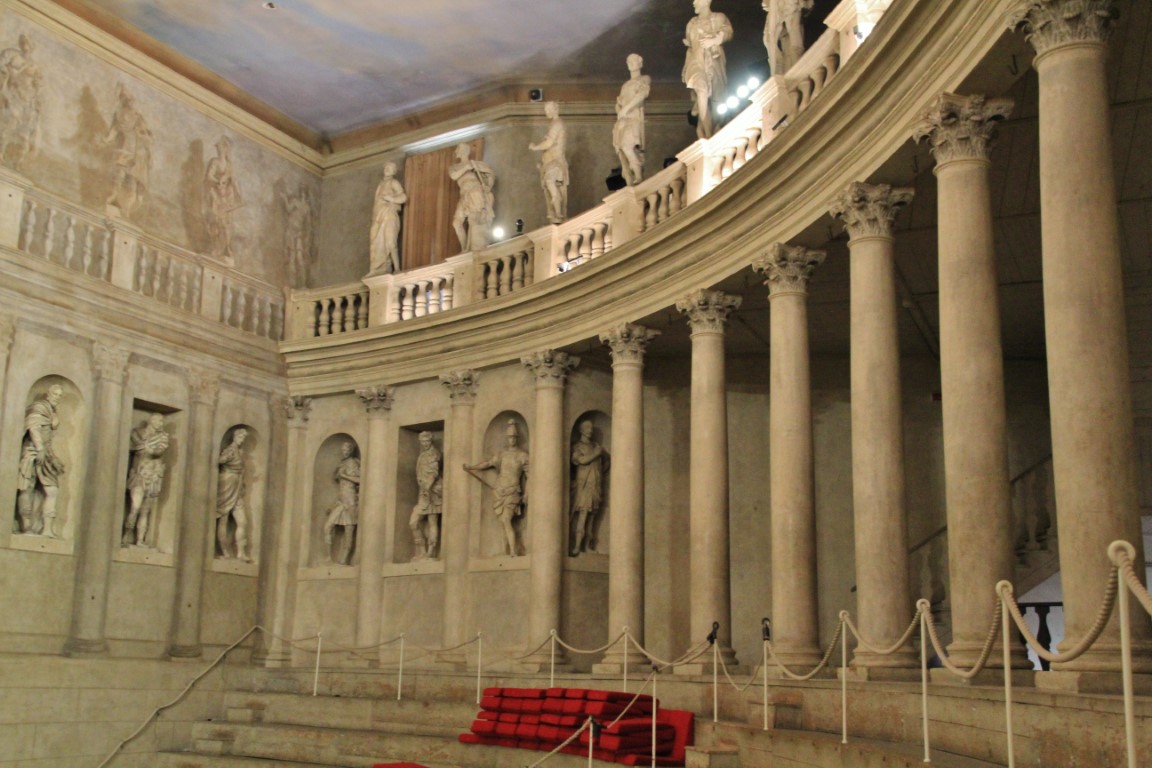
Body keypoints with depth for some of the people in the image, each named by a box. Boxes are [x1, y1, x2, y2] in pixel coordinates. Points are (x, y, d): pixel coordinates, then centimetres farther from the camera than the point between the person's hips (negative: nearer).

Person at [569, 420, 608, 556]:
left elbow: (606, 460, 33)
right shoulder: (577, 446, 4)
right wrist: (595, 454, -4)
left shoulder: (596, 445, 19)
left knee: (592, 516, 3)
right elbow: (581, 460, -13)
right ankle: (576, 547, -16)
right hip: (584, 485, -5)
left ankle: (587, 546, 7)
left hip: (597, 485, 5)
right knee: (582, 515, -14)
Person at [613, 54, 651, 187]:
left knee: (627, 146, -31)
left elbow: (642, 94, -9)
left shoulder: (645, 79, 10)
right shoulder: (625, 86, 30)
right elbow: (618, 103, 29)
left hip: (636, 120, -7)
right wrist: (619, 112, 6)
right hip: (622, 122, 7)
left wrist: (626, 108, -18)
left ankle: (639, 176, -24)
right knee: (621, 151, -5)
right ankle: (630, 185, -4)